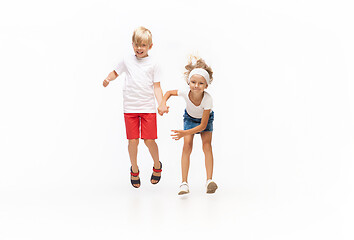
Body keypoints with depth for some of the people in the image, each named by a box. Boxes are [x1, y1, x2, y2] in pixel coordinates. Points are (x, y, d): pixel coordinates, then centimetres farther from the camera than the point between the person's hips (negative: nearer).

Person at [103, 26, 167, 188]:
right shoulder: (127, 61, 8)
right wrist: (108, 79, 0)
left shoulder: (152, 64, 5)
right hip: (130, 107, 1)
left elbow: (157, 86, 4)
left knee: (149, 140, -3)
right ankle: (134, 170, 22)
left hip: (148, 107, -1)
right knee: (133, 140, -1)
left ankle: (157, 166, 24)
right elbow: (116, 72, 23)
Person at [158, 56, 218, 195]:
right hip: (190, 118, 1)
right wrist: (162, 104, -27)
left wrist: (185, 133, -42)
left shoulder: (207, 99, -39)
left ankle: (209, 180, -21)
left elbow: (203, 125, -34)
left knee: (207, 145, -20)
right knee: (187, 146, -13)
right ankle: (184, 183, -16)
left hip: (205, 119, -1)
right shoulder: (186, 94, -33)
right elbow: (169, 92, -8)